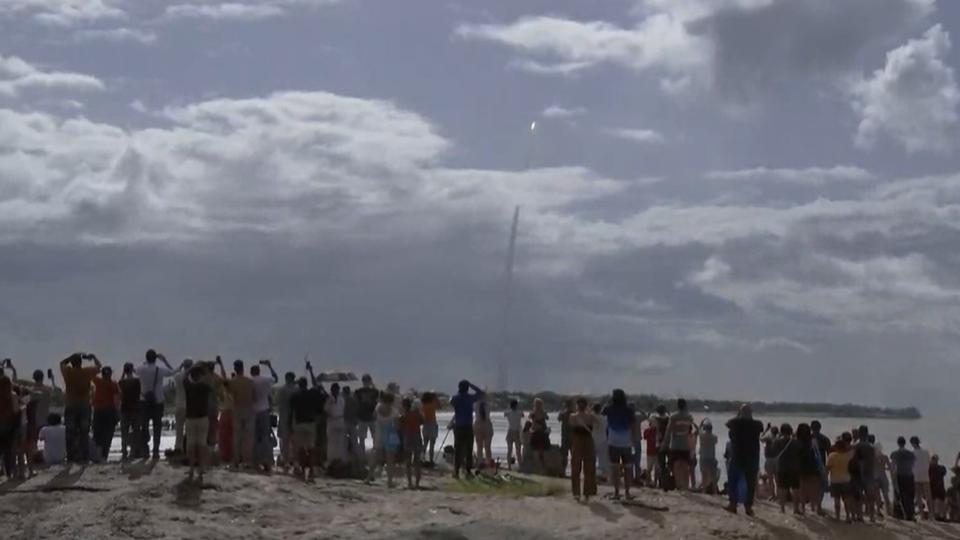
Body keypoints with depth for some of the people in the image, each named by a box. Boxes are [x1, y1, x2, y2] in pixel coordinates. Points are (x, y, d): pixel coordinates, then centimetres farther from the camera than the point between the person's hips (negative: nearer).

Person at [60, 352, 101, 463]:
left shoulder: (67, 372, -6)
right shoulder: (87, 372, -6)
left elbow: (62, 363, 16)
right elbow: (98, 366, 12)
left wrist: (73, 356, 17)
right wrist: (93, 357, 25)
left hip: (70, 407, -1)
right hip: (84, 406, 1)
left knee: (70, 433, 2)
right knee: (84, 433, 5)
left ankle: (72, 456, -3)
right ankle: (85, 456, 2)